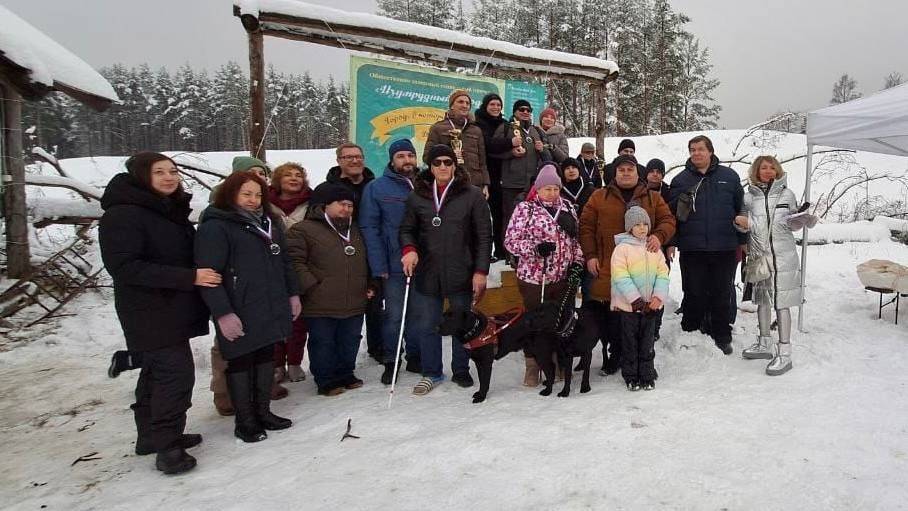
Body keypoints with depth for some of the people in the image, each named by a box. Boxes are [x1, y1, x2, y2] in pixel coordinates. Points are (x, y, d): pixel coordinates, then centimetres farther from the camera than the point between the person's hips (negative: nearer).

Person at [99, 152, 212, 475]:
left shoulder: (172, 210, 11)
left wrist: (202, 274, 3)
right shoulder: (122, 214, -16)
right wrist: (189, 277, -27)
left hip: (173, 309, 9)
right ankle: (167, 446, 0)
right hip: (149, 312, -9)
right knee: (176, 373, -11)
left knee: (157, 373, 17)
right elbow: (123, 266, -24)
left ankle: (152, 436, 29)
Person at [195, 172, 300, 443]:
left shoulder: (269, 223, 14)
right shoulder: (215, 227, -12)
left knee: (266, 358, 16)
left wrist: (293, 294, 16)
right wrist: (223, 313, -22)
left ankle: (263, 412, 31)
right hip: (240, 315, -7)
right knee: (241, 363, 6)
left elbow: (284, 263, 20)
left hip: (272, 310, 7)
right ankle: (245, 421, 20)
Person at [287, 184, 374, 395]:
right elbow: (295, 261, -11)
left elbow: (365, 262, 26)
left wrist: (368, 285, 15)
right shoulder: (304, 229, -5)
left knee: (350, 342, 14)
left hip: (355, 303, 6)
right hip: (321, 305, -5)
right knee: (323, 343, 5)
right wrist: (311, 286, -16)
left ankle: (345, 374, 32)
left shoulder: (355, 230, 17)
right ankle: (326, 381, 19)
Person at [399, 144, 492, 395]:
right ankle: (431, 373, 26)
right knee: (426, 325, 8)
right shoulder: (417, 196, 5)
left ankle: (461, 371, 30)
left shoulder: (472, 195, -1)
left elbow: (484, 236, -1)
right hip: (427, 273, 2)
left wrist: (481, 271, -7)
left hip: (461, 273, -2)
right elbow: (407, 229, 13)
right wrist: (409, 249, -9)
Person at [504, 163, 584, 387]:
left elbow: (575, 240, 17)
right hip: (534, 277, -4)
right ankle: (533, 365, 21)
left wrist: (577, 263, 7)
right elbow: (511, 240, -11)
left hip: (563, 277, 4)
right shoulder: (525, 208, -5)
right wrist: (536, 248, -24)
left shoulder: (567, 208, 10)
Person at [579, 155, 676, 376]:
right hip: (608, 268, -1)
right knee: (609, 315, 1)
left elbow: (668, 221, 9)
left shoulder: (653, 198, 15)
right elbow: (586, 226, 8)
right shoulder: (599, 197, 10)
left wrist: (659, 236, -13)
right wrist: (590, 255, -1)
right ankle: (613, 357, 17)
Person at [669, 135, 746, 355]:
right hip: (692, 248, -1)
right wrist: (682, 202, -14)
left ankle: (722, 337, 23)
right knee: (694, 295, 5)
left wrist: (742, 241, 9)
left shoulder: (729, 176, 6)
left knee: (722, 295, 10)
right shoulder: (681, 180, 5)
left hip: (724, 248, 1)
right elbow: (674, 214, 6)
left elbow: (740, 210, 10)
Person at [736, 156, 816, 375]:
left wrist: (804, 220, -12)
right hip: (759, 255, 3)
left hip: (783, 256, -3)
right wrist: (742, 222, -11)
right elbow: (745, 225, 10)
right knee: (762, 300, 14)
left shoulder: (786, 194, 3)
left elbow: (792, 224, 8)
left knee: (782, 303, -4)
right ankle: (764, 344, 29)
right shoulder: (749, 196, 6)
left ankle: (784, 353, 0)